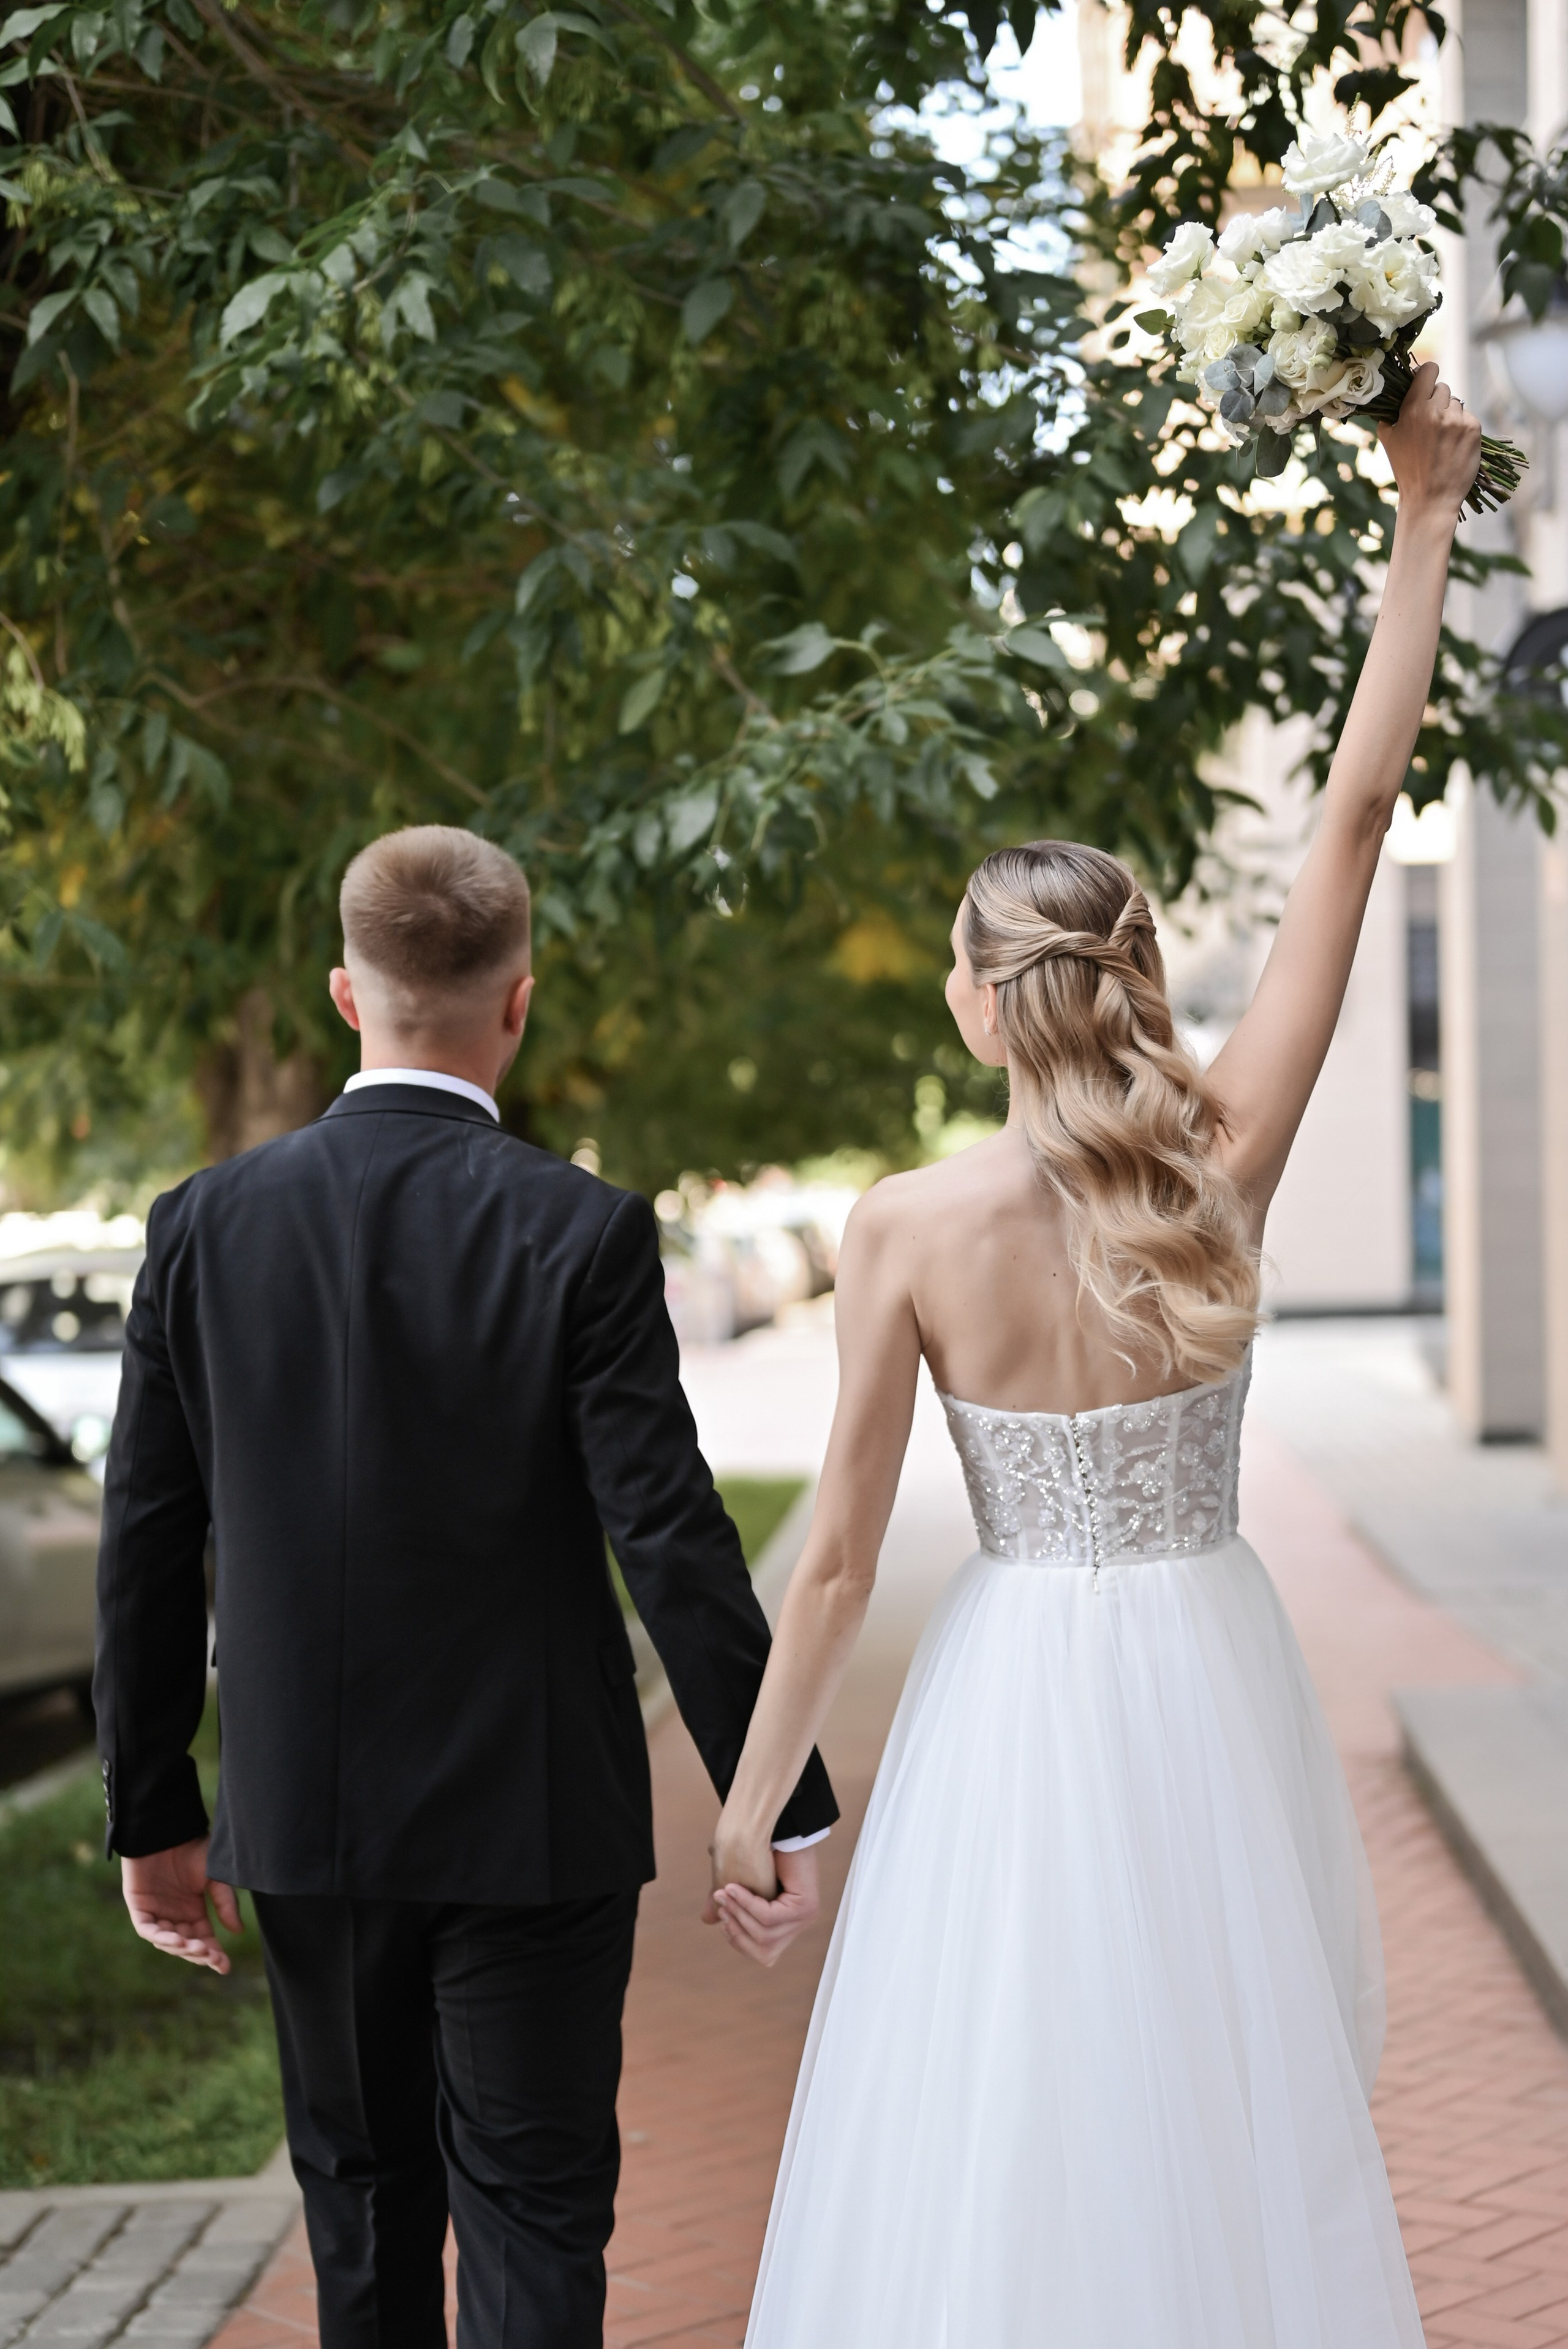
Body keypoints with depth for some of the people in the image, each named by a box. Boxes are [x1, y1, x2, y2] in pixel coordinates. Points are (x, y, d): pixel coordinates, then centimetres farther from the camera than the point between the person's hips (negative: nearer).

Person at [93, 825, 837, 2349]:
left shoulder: (203, 1226, -4)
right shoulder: (582, 1234, -13)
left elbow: (146, 1550, 1)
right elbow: (671, 1541, -14)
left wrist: (153, 1814, 11)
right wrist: (780, 1803, -5)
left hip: (306, 1819, 3)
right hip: (534, 1818, -3)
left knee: (363, 2203, 19)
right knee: (530, 2213, 5)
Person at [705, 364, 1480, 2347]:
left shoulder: (910, 1231, -13)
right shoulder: (1228, 1154, -9)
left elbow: (837, 1560, -9)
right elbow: (1358, 811, -5)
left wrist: (750, 1812, 1)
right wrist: (1424, 517, 1)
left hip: (1020, 1688, -2)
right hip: (1212, 1679, 2)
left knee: (1006, 2144, 8)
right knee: (1236, 2108, 15)